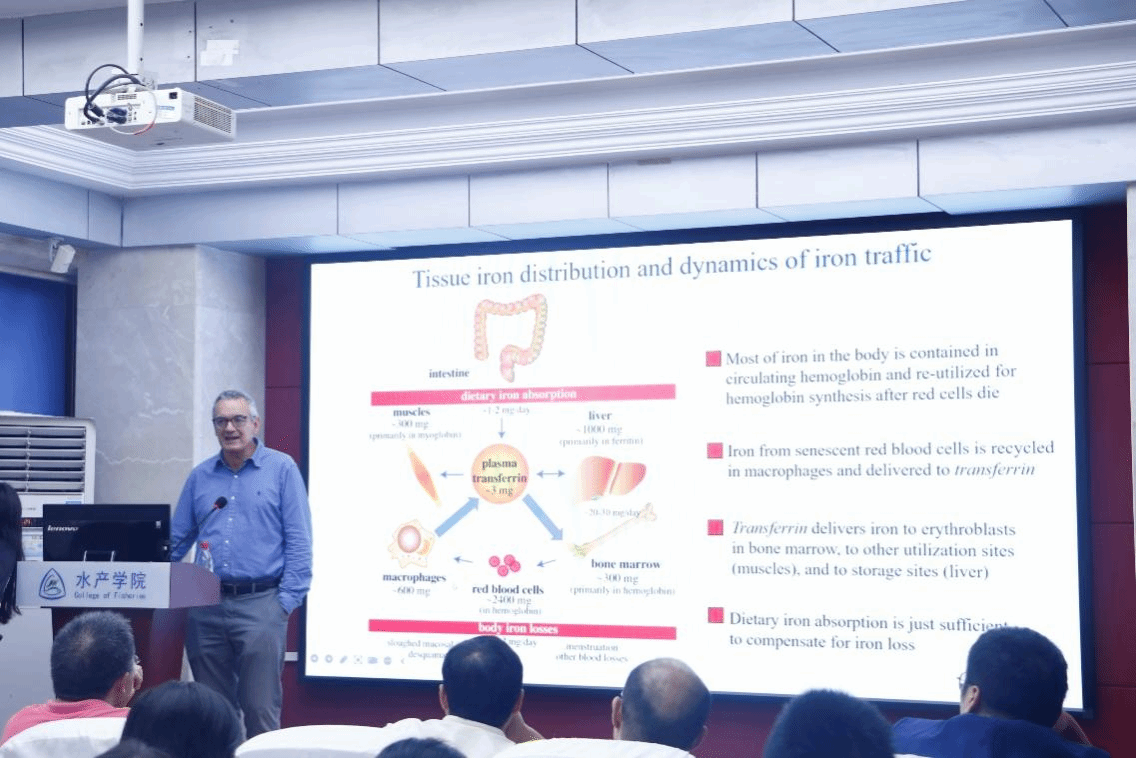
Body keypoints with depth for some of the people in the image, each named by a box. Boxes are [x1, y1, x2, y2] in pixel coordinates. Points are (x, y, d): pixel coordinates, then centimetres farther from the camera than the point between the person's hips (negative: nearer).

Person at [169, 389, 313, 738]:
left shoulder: (282, 469, 3)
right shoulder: (200, 476, 15)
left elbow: (299, 541, -1)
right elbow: (176, 542, 16)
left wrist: (287, 600, -9)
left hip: (260, 604, -4)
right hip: (206, 607, 4)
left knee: (261, 710, -6)